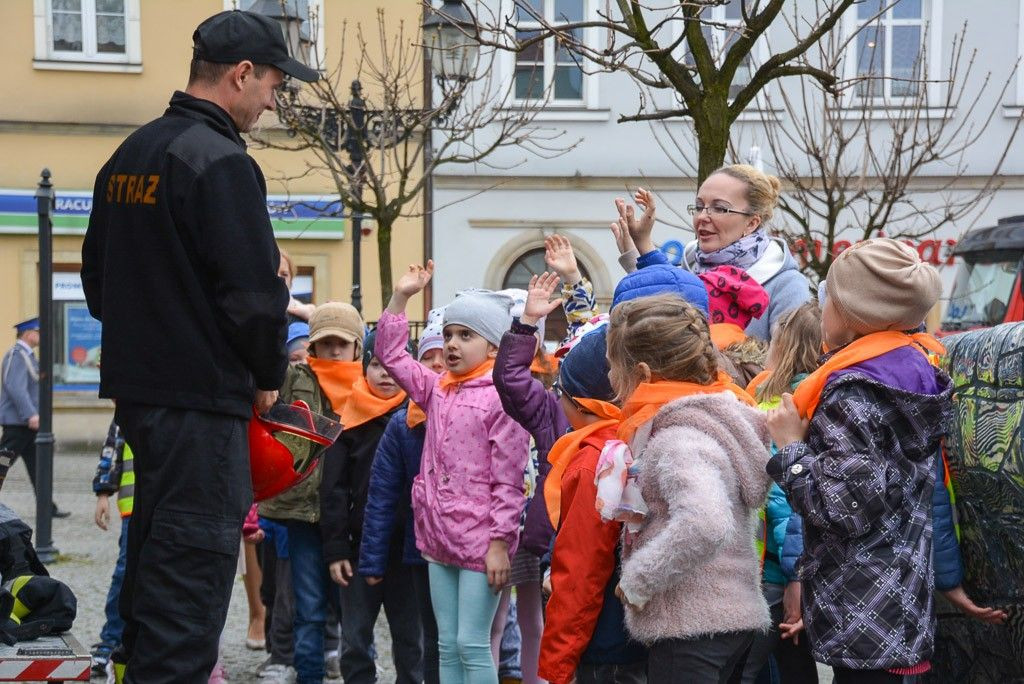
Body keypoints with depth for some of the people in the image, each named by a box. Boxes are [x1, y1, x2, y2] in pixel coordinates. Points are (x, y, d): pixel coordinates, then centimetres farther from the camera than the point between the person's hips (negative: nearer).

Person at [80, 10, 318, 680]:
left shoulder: (128, 156, 13)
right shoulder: (222, 162, -15)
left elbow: (97, 274, 20)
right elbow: (254, 292, -18)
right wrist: (269, 374, -2)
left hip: (135, 385, 9)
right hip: (203, 397, -9)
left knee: (155, 552, 19)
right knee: (196, 557, -6)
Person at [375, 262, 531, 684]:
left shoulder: (503, 398, -11)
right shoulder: (437, 390, 11)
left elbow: (507, 482, -13)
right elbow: (391, 355, 16)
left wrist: (500, 542, -16)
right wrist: (400, 297, 8)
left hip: (481, 541, -7)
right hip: (439, 536, 7)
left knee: (472, 645, -5)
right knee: (447, 645, 11)